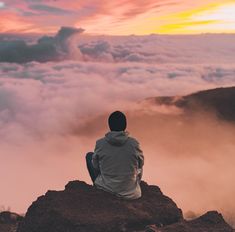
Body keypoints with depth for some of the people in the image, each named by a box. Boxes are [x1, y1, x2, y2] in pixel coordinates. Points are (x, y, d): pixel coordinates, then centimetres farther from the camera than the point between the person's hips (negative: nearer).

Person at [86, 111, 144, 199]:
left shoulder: (100, 143, -14)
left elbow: (95, 166, 1)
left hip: (105, 189, 0)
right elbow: (140, 163, 3)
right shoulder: (134, 143, -15)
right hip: (130, 193, 1)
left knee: (89, 156, 20)